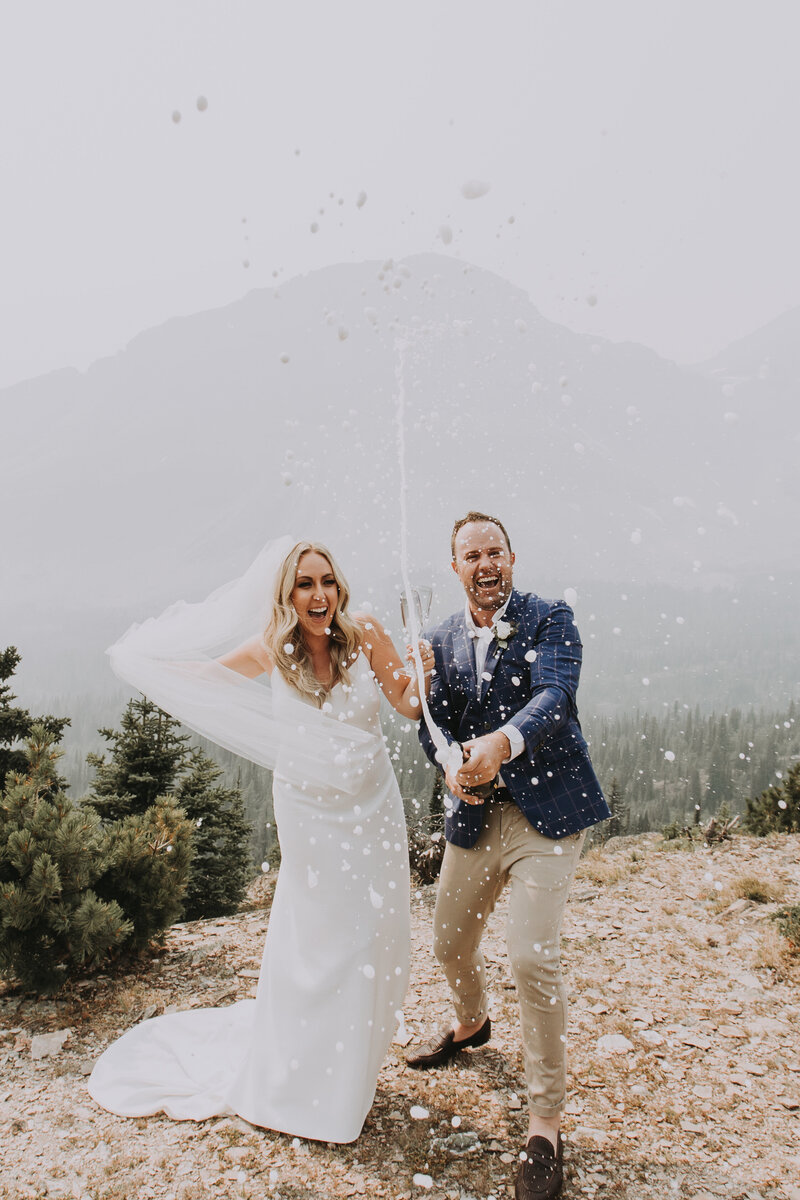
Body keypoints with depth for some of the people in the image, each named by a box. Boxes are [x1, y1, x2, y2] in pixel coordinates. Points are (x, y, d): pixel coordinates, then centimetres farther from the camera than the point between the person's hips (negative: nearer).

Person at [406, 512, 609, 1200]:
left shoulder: (550, 619, -6)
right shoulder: (443, 639, 8)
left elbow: (555, 695, -22)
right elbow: (432, 720, 5)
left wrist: (504, 742, -41)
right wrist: (451, 764, -18)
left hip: (546, 809, -5)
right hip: (475, 813, 5)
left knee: (532, 957, -14)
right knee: (451, 946, 18)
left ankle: (546, 1122, 5)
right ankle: (472, 1024, 53)